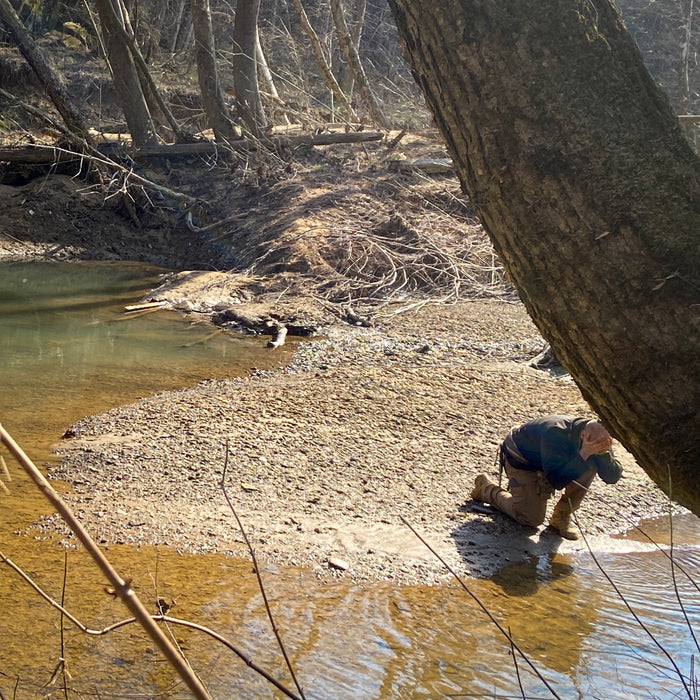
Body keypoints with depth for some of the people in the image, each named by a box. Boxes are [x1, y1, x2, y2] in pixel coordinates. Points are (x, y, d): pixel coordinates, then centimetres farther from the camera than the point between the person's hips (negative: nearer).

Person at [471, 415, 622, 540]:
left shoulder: (598, 435, -20)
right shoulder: (556, 433, -40)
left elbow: (614, 477, -21)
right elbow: (557, 481, -41)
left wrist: (604, 453, -40)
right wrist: (584, 454, -48)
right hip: (521, 460, -6)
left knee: (591, 466, -20)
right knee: (532, 519, -12)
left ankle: (561, 518, -7)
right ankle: (486, 487, 10)